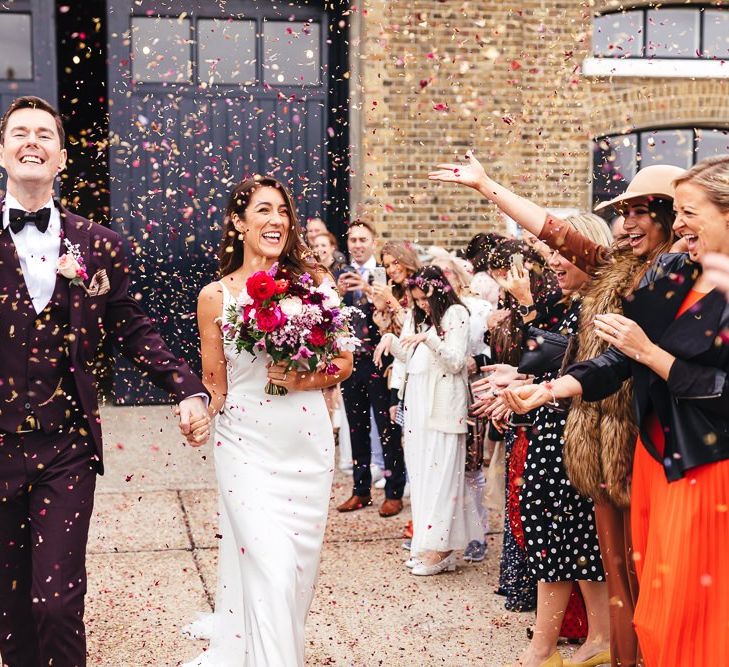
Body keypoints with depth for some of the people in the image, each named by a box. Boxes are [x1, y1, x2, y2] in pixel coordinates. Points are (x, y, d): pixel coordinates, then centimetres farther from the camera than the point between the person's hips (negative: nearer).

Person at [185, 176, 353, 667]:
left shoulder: (312, 281, 2)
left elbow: (344, 364, 5)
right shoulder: (216, 296, -1)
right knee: (270, 567, -8)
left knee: (302, 561, 10)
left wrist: (303, 379, -12)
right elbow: (214, 387, 6)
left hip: (308, 441, 2)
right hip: (247, 445, -2)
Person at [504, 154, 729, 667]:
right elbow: (621, 356, 1)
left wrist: (649, 352, -18)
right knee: (659, 598, 15)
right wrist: (549, 390, -11)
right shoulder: (668, 274, 5)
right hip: (657, 459, 6)